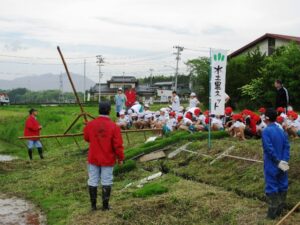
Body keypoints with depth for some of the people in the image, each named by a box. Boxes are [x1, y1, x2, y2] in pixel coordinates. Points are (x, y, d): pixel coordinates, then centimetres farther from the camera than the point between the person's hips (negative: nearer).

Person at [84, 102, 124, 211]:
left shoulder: (90, 124, -6)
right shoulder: (114, 126, -14)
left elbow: (86, 138, 12)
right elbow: (118, 145, -12)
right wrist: (120, 158, 1)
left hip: (93, 159, 2)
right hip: (108, 160, -2)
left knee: (92, 181, 11)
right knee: (106, 182, 7)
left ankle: (93, 205, 17)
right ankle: (105, 205, 10)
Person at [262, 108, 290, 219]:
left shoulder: (266, 131, -13)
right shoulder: (282, 131, 7)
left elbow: (269, 149, -21)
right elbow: (286, 147, -1)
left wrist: (278, 162, -16)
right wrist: (284, 161, -9)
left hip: (271, 165, -6)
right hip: (281, 164, 6)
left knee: (272, 187, -1)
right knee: (282, 186, 13)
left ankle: (272, 213, 2)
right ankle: (280, 209, 23)